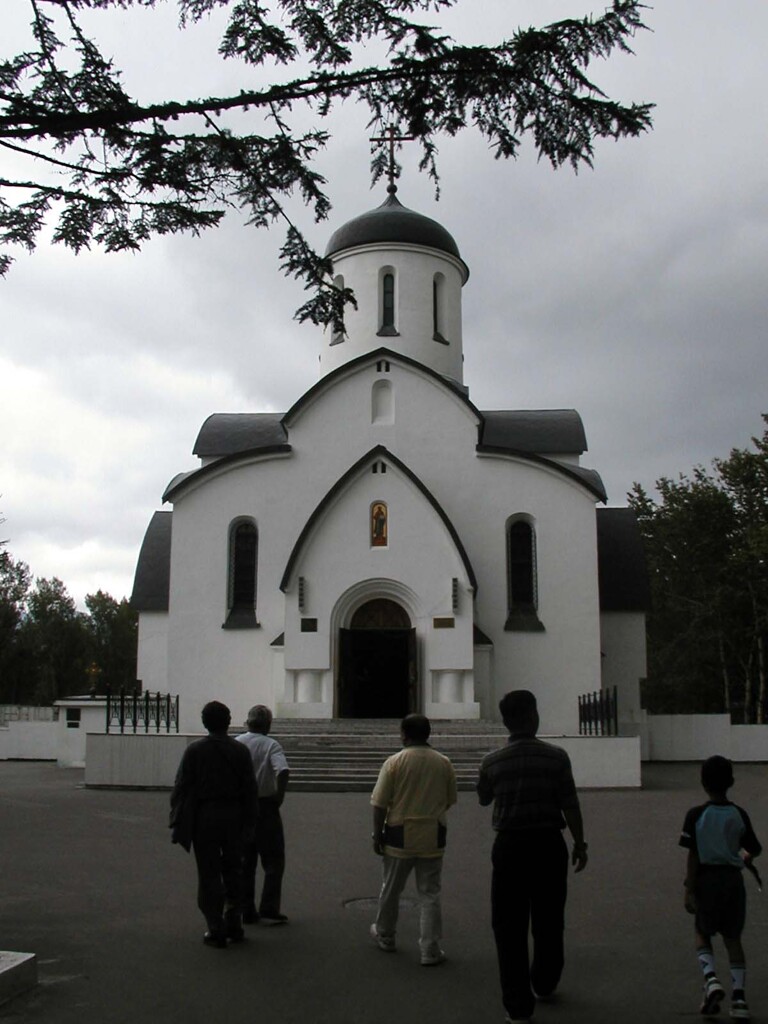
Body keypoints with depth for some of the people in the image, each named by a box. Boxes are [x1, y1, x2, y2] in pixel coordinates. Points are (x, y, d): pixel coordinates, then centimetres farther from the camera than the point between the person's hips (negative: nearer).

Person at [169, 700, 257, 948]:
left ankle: (216, 930, 5)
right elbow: (250, 789, 0)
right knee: (233, 871, 17)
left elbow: (181, 787, -7)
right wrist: (247, 821, 9)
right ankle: (233, 923, 19)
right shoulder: (240, 751, 0)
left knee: (209, 874, 4)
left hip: (204, 818, -2)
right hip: (233, 817, 2)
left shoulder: (194, 750, -6)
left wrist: (178, 821, -1)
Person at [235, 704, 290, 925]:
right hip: (265, 807, -4)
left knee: (245, 862, 14)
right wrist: (279, 795, -14)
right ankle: (269, 911, 2)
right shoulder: (271, 745, -10)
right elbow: (283, 771, -27)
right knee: (273, 861, 7)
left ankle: (247, 911, 16)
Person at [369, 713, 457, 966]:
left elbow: (379, 804, -9)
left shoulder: (394, 762, -11)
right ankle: (431, 950, 5)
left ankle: (385, 936, 36)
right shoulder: (443, 763, -2)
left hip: (400, 836, -1)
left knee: (391, 890, 17)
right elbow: (450, 800, 8)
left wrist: (377, 834, 1)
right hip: (433, 837, 2)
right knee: (430, 894, 7)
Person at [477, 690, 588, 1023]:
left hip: (510, 845, 0)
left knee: (510, 927, 6)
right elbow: (570, 806, -7)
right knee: (548, 921, 18)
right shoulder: (555, 757, -9)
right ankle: (543, 985, 36)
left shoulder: (492, 761, -5)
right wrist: (579, 844, 4)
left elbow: (484, 799, 11)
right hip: (548, 843, 1)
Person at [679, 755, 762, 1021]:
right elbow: (754, 849, 5)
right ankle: (738, 996, 10)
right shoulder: (739, 815, -4)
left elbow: (693, 856, -10)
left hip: (707, 879, -2)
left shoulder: (696, 815, -11)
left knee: (702, 933, 15)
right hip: (733, 879, 2)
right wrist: (746, 858, 28)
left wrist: (689, 891, -5)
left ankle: (710, 979, -7)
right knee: (733, 938, 13)